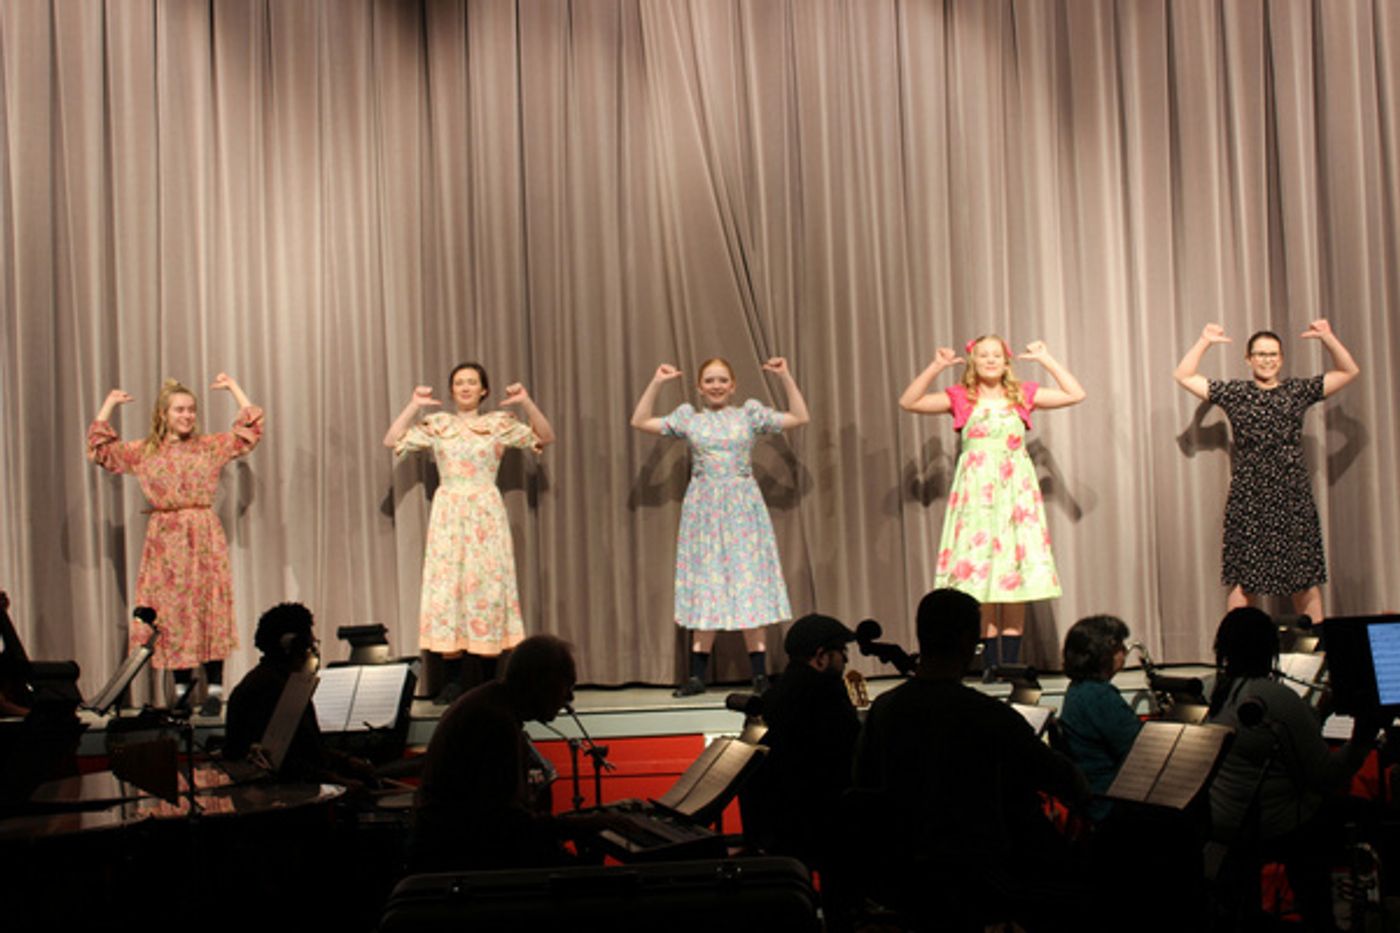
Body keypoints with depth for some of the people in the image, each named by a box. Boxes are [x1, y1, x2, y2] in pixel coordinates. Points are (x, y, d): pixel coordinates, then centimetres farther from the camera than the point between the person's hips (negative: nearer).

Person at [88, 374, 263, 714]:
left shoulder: (211, 446, 6)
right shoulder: (144, 452, 10)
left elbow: (251, 428, 7)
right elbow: (99, 448, 13)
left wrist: (233, 388, 7)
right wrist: (109, 405, 11)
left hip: (203, 538, -2)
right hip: (164, 541, 2)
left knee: (209, 610, -3)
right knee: (170, 612, 2)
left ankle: (215, 690, 2)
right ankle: (182, 689, 11)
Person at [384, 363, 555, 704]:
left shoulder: (499, 423, 6)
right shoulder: (437, 424, 8)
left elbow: (546, 437, -1)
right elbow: (392, 441, 1)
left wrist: (526, 403, -11)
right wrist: (414, 406, -3)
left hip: (486, 515, -1)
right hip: (448, 515, 1)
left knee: (487, 586, -1)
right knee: (446, 587, -3)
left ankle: (489, 679, 7)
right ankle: (454, 679, 3)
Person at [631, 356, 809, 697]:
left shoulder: (750, 413, 5)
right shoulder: (688, 417, 7)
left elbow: (800, 417, 4)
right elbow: (640, 422, 7)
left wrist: (786, 378, -2)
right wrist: (656, 383, 2)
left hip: (743, 511, -1)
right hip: (703, 511, 1)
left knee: (750, 585, -1)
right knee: (704, 589, 3)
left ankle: (759, 673, 4)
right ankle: (697, 675, 7)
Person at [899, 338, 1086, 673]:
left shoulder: (1022, 395, 11)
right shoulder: (961, 398, 7)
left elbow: (1075, 394, 10)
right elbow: (908, 402, 2)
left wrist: (1045, 360, 8)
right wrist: (935, 367, -2)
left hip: (1016, 490, 1)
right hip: (976, 491, -1)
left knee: (1016, 573, -2)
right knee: (979, 570, -5)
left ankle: (1011, 662, 3)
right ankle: (990, 662, 1)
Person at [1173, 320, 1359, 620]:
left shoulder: (1298, 391, 10)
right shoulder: (1234, 393, 7)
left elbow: (1348, 371, 12)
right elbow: (1184, 376, 6)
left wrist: (1327, 338, 3)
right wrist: (1204, 342, 2)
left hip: (1294, 499, 1)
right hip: (1249, 500, -1)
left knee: (1306, 578, 3)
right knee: (1243, 580, -2)